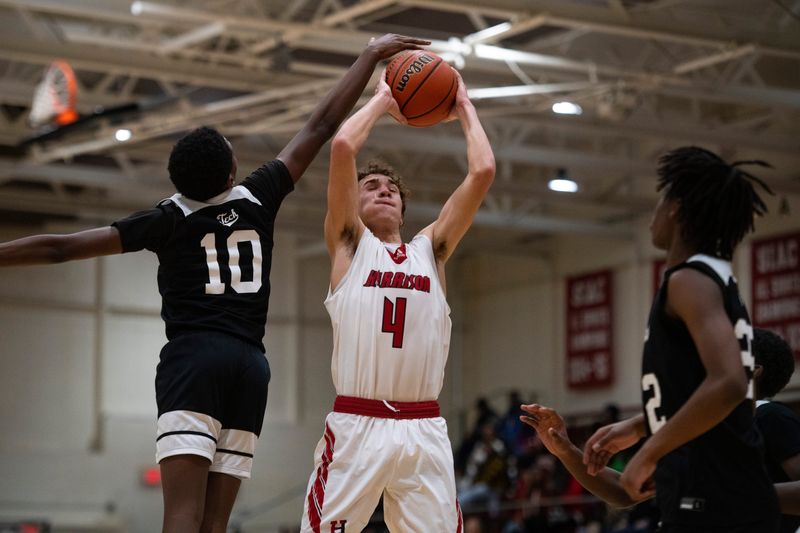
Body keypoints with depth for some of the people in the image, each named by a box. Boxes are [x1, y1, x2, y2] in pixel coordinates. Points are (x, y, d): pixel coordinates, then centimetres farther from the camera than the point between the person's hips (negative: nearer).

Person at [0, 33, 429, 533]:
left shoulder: (167, 221, 3)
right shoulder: (259, 200, 8)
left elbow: (61, 247, 3)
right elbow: (320, 127, 14)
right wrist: (371, 56, 21)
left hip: (191, 360, -3)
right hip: (251, 365, 3)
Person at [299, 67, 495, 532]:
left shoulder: (430, 250, 19)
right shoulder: (350, 244, 11)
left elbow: (483, 171, 11)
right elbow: (343, 146, -2)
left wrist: (464, 108, 21)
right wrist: (383, 100, 12)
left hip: (424, 432, 3)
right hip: (356, 427, -3)